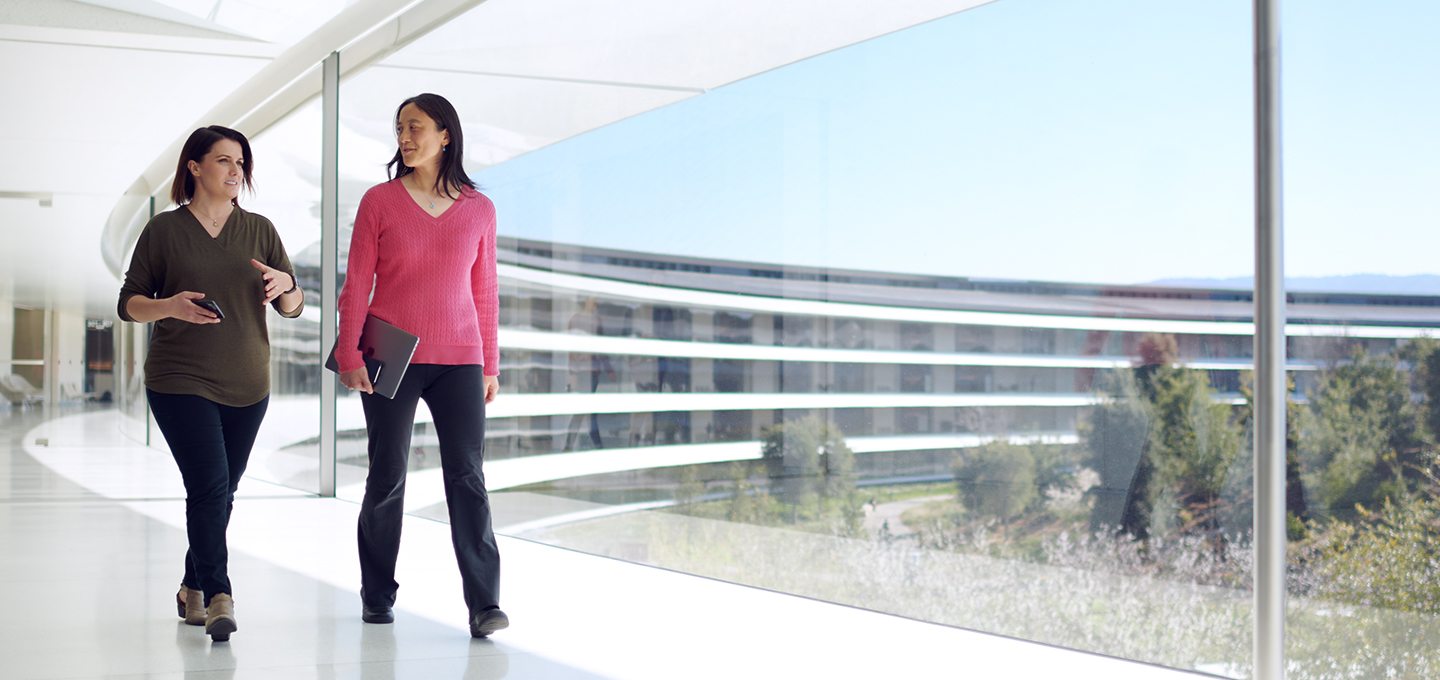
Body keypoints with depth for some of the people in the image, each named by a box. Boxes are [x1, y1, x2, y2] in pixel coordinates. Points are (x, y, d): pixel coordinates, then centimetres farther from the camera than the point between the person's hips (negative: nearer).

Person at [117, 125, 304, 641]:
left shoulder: (259, 230, 8)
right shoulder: (163, 230, 0)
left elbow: (293, 308, 8)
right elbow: (130, 303, 2)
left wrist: (285, 285, -15)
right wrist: (170, 306, -19)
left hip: (247, 385, 4)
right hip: (180, 381, -4)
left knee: (223, 492, 11)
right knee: (208, 486, -16)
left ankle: (193, 588, 27)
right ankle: (219, 598, -15)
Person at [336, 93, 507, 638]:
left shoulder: (479, 210, 7)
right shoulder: (379, 202, 3)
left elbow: (485, 293, 11)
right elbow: (356, 285, 2)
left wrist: (490, 365, 10)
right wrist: (349, 354, -6)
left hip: (458, 361, 1)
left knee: (467, 475, -8)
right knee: (387, 477, 5)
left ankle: (484, 603, -10)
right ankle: (377, 595, 20)